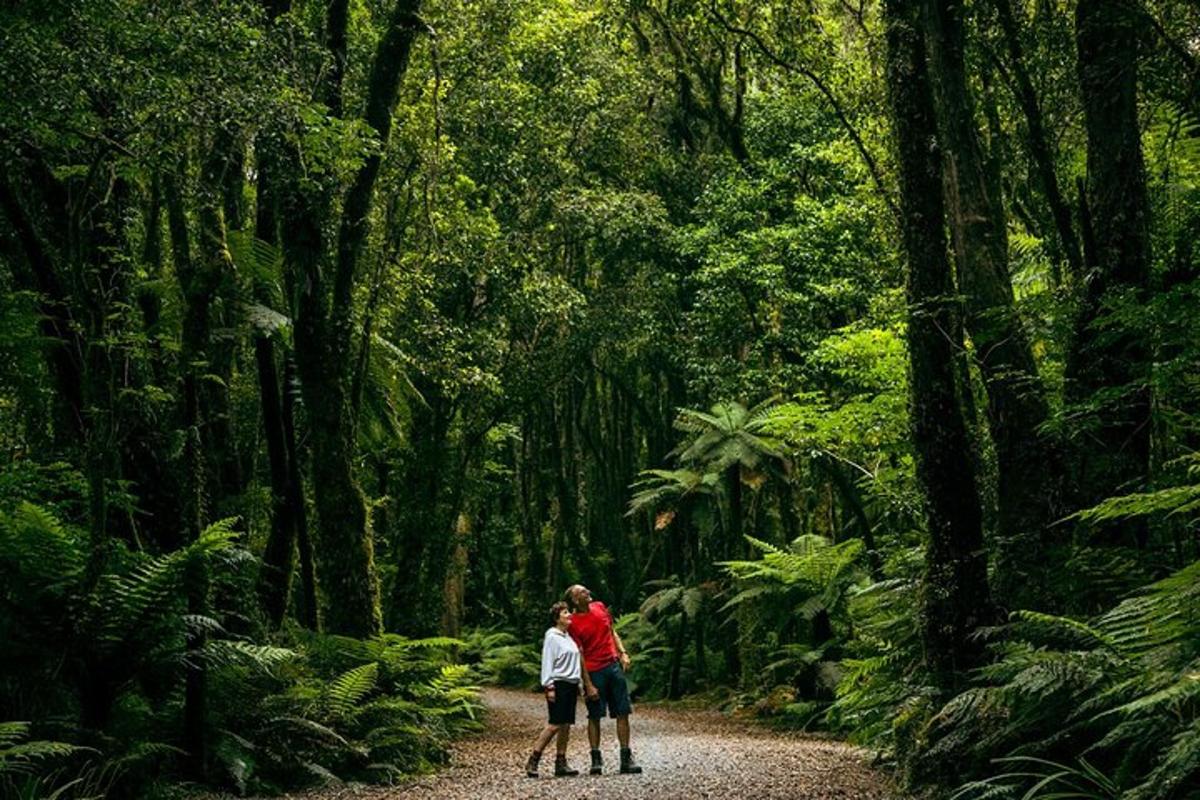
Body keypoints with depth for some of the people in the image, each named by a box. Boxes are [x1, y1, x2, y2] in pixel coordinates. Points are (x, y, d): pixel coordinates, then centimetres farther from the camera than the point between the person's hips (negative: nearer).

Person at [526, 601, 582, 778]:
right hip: (559, 684, -8)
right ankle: (533, 761, -6)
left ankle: (561, 764, 8)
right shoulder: (551, 637, -7)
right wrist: (549, 687, -16)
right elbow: (547, 662, -11)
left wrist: (577, 685, 17)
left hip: (571, 684, 8)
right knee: (555, 724, -12)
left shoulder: (569, 637, 17)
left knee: (566, 725, 5)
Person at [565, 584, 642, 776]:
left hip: (614, 666, 5)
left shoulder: (600, 607, 6)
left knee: (623, 713, 2)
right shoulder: (574, 623, -10)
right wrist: (588, 685, -13)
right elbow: (579, 656, -11)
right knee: (594, 717, 1)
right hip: (593, 672, -5)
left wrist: (623, 652, 4)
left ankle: (626, 759, 6)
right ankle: (596, 760, 9)